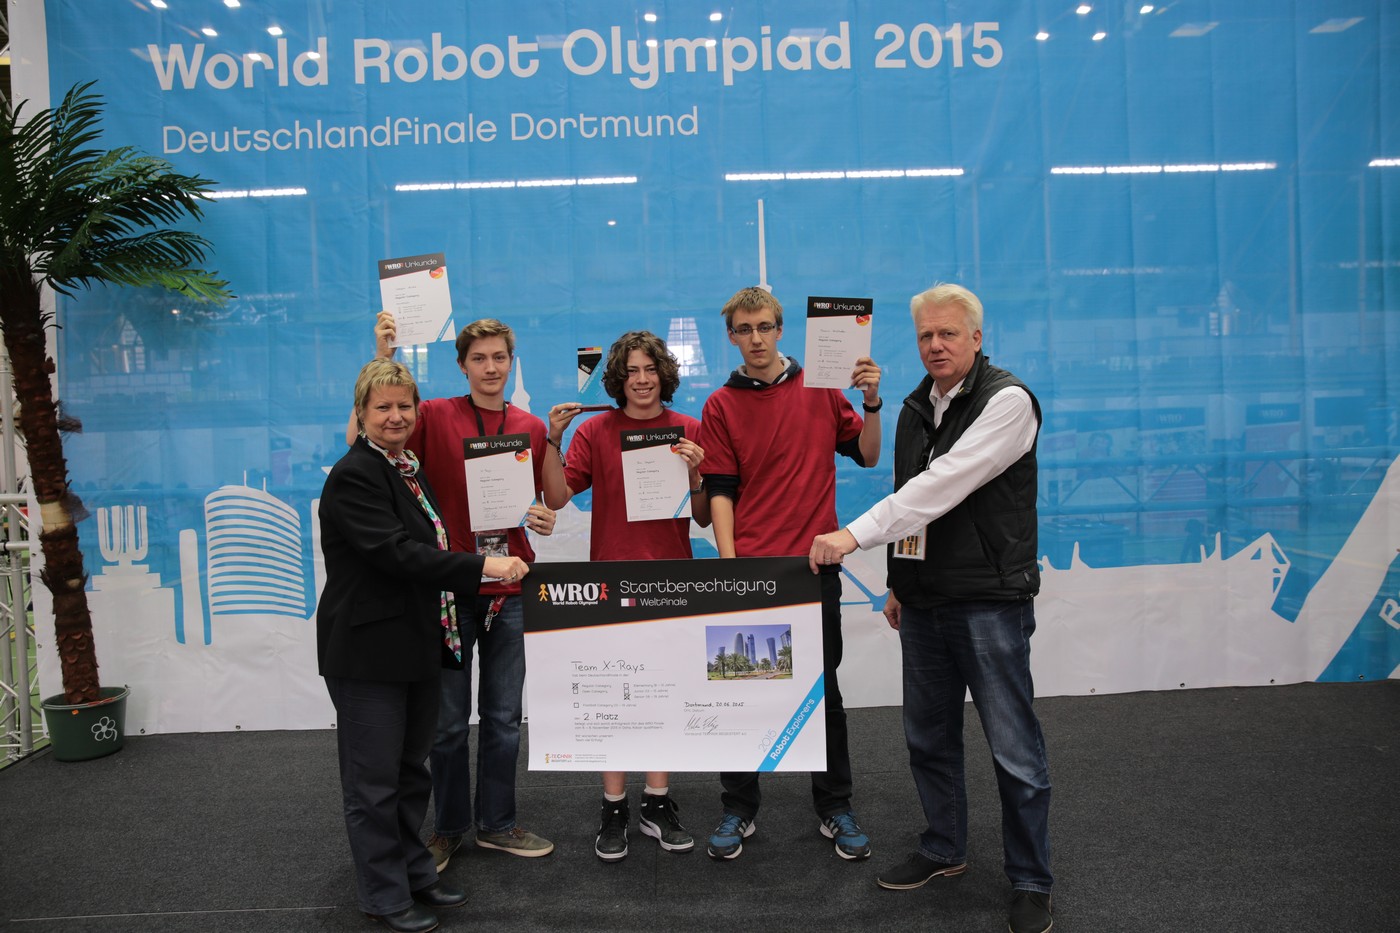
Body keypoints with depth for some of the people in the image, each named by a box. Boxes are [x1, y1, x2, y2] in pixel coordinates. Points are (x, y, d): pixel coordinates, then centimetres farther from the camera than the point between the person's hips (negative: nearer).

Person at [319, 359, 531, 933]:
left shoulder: (409, 470, 13)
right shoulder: (353, 476, -14)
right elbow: (397, 552, -25)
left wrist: (469, 590, 11)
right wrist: (481, 567, -27)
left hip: (416, 645, 8)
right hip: (368, 649, -8)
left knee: (411, 769, 18)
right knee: (374, 778, 5)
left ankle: (415, 872, 32)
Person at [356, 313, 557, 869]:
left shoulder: (532, 428, 8)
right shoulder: (435, 418, -2)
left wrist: (546, 519, -6)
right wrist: (382, 358, -21)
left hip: (509, 589, 3)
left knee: (504, 715, 12)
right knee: (449, 718, 8)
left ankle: (497, 823, 28)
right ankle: (449, 827, 27)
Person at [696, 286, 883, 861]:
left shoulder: (820, 389, 7)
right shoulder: (721, 406, 3)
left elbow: (866, 455, 9)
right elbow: (720, 491, -1)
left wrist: (871, 401, -6)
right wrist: (728, 563, -9)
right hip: (750, 566, 0)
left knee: (823, 687, 9)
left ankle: (835, 808, 23)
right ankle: (738, 810, 21)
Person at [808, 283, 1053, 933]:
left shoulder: (1007, 401, -12)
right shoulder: (915, 409, 12)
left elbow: (943, 485, -23)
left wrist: (856, 533, -27)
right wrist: (897, 581, 18)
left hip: (991, 599, -7)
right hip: (924, 602, 7)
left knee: (1014, 750, 1)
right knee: (928, 737, 15)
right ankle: (944, 849, 35)